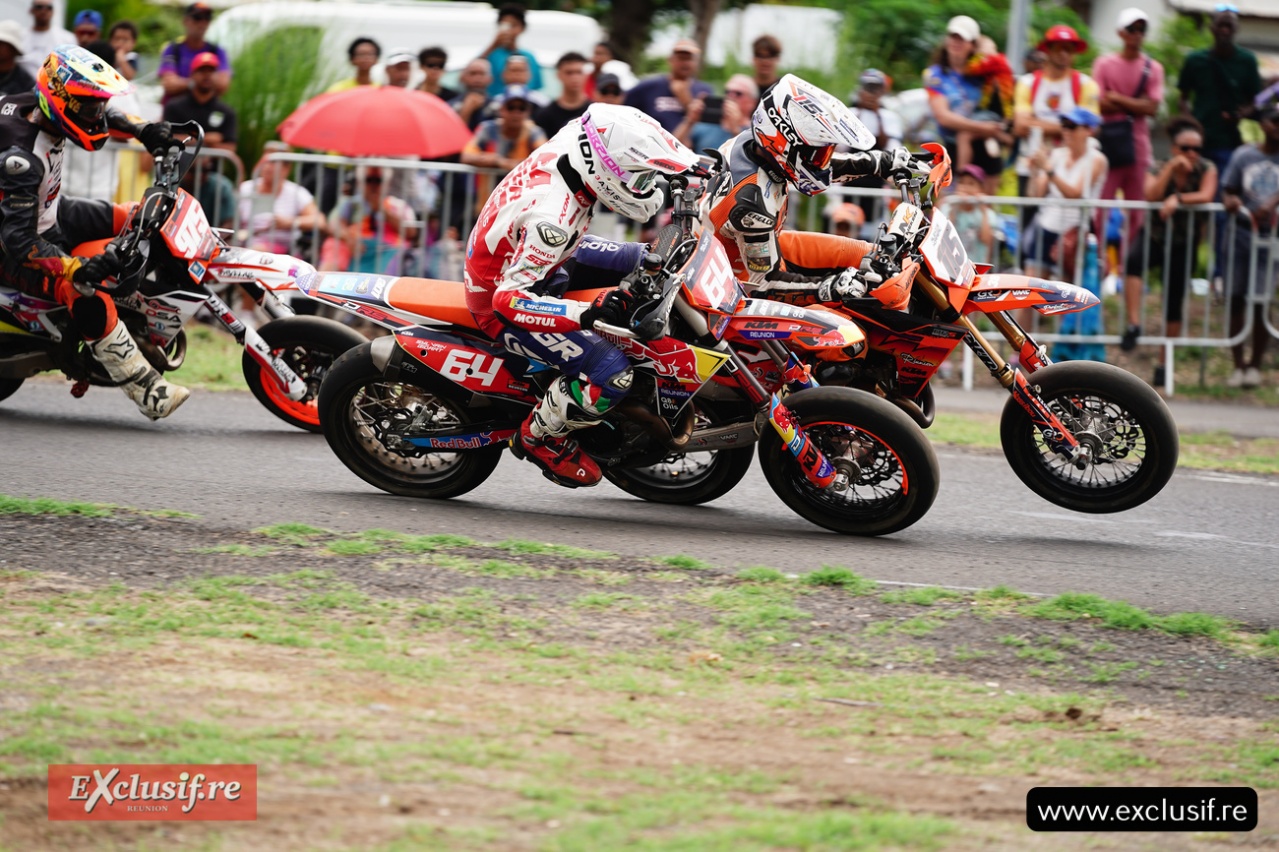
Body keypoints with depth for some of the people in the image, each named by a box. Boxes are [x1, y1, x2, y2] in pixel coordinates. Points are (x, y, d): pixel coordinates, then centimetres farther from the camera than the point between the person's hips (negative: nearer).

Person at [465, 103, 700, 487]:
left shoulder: (561, 151, -14)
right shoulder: (551, 219, -38)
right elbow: (510, 298, -39)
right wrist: (588, 313, -47)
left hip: (513, 262, 9)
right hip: (498, 306, -9)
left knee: (639, 259, 9)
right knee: (612, 371, -22)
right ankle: (537, 437, 2)